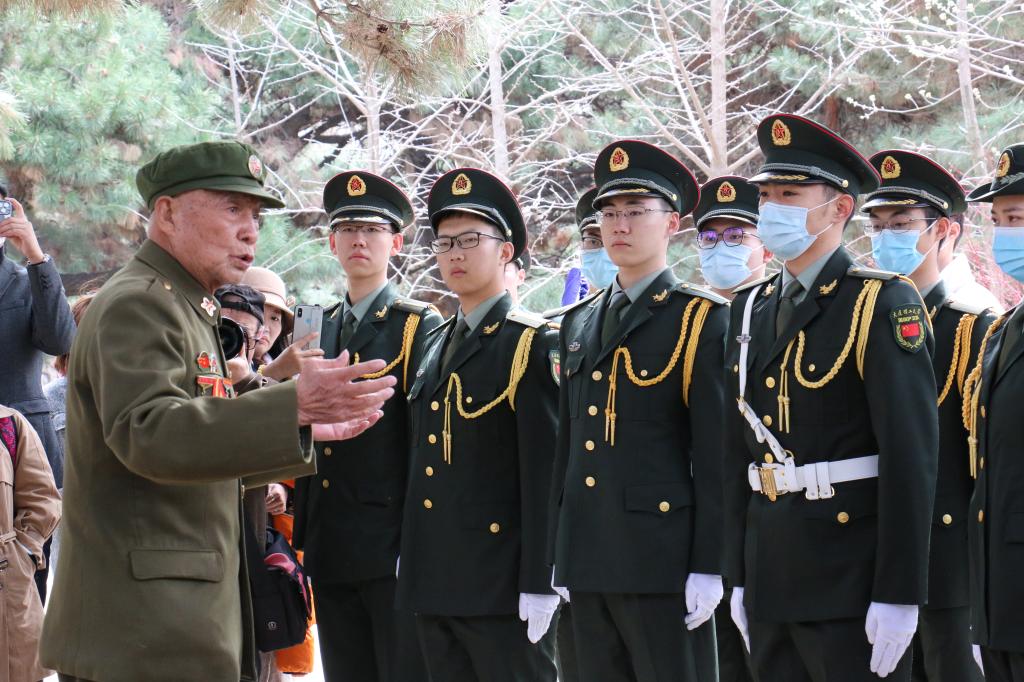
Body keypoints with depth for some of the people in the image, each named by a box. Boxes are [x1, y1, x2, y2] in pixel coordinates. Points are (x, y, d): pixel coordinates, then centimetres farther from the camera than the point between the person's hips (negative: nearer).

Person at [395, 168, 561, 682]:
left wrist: (538, 583, -16)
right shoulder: (434, 345, 17)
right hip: (431, 582, 7)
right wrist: (407, 557, 15)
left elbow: (543, 472, -12)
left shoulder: (532, 345, -6)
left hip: (501, 583, -7)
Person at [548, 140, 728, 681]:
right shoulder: (579, 323, 16)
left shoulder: (701, 321, -4)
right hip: (587, 559, 6)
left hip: (661, 556, -6)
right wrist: (560, 557, 15)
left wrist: (708, 568, -13)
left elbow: (715, 454, -8)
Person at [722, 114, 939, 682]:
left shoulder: (883, 305, -8)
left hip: (851, 583, -6)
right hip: (770, 585, 6)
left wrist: (898, 595, -17)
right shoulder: (751, 310, 12)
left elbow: (911, 459, -13)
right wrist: (739, 576, 13)